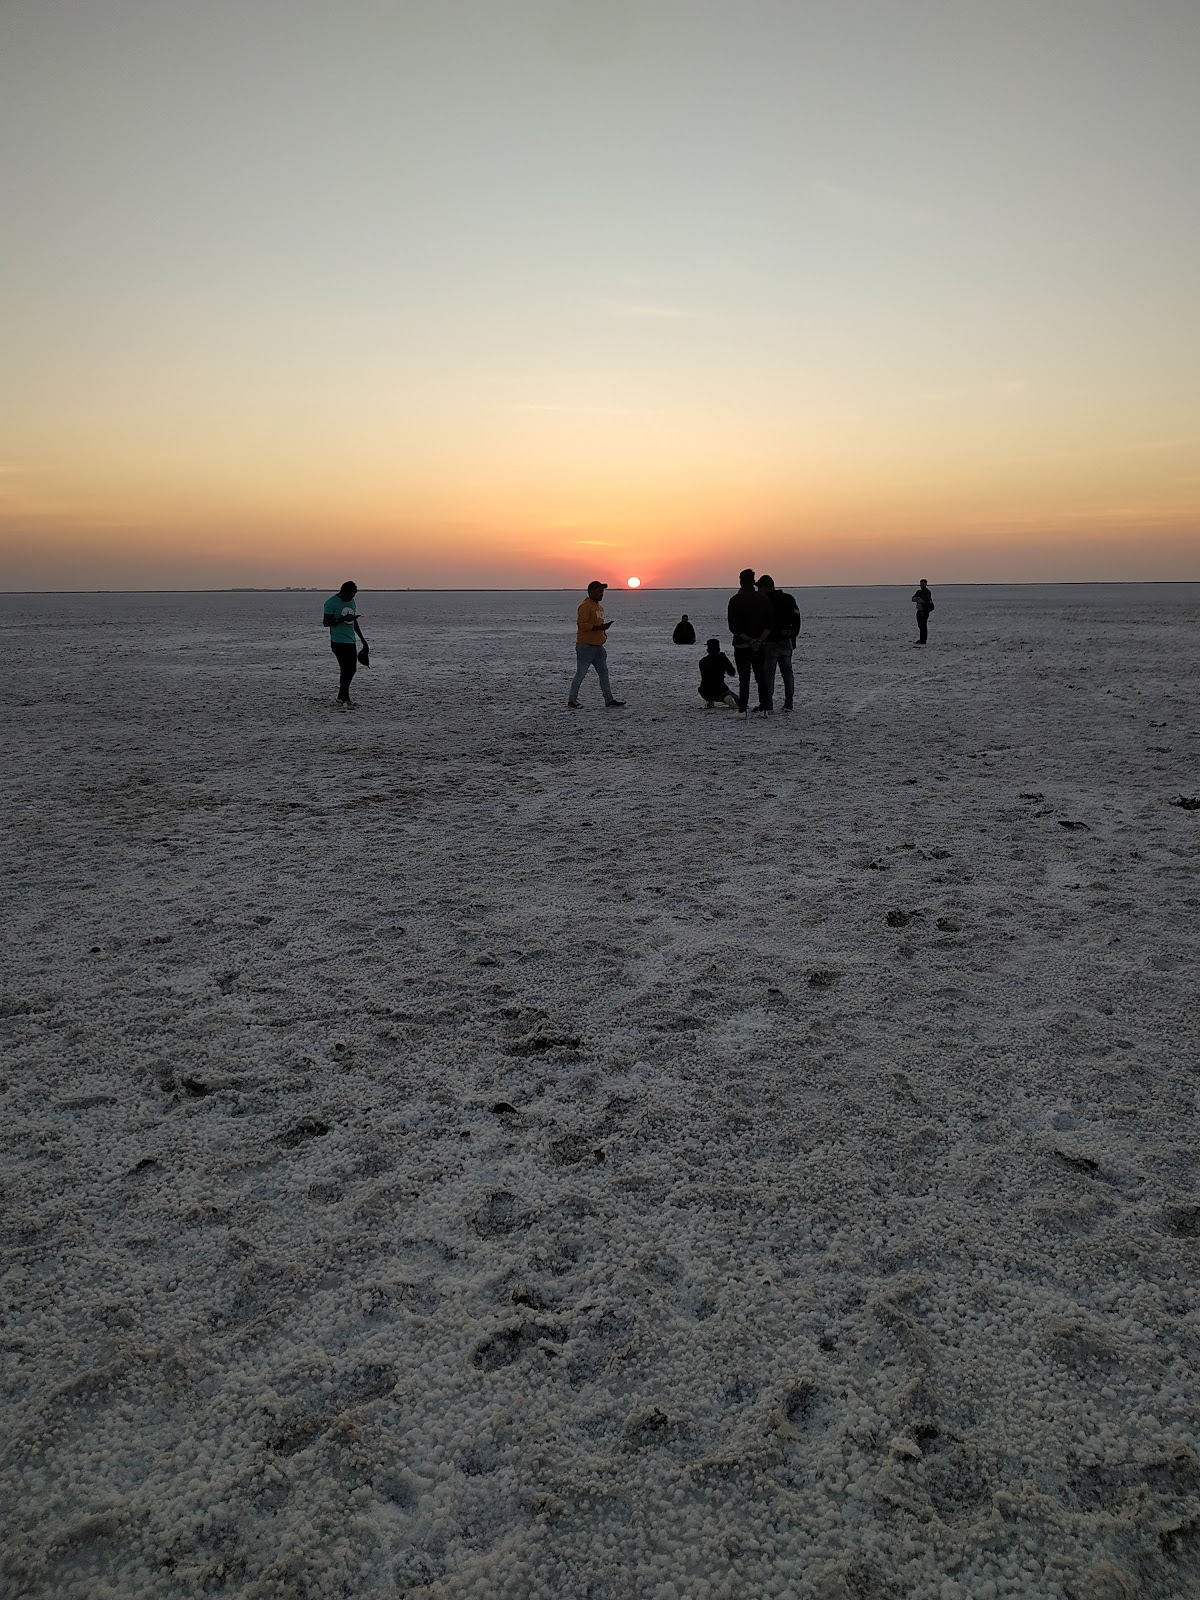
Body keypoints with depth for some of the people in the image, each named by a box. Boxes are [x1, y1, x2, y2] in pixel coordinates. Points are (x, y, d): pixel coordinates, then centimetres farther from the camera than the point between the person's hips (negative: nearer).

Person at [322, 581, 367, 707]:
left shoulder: (352, 602, 13)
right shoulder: (331, 603, -10)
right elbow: (326, 622, -14)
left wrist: (362, 639, 23)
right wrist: (344, 619, -23)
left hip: (351, 641, 8)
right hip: (338, 642, -8)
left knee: (352, 669, 10)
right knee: (346, 670, -10)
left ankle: (341, 696, 25)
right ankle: (345, 699, -3)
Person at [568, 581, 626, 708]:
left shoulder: (599, 607, 17)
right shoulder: (585, 606, -13)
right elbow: (582, 624, -23)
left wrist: (604, 632, 13)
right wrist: (599, 627, -28)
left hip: (598, 647, 9)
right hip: (585, 646, -9)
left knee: (603, 672, 9)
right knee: (581, 674, -4)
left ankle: (609, 699, 14)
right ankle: (572, 700, 4)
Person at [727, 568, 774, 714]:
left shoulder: (736, 600, -7)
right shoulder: (764, 599, 4)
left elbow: (733, 627, -12)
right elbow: (769, 625, -2)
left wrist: (749, 640, -11)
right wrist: (760, 640, -9)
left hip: (741, 646, -3)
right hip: (761, 646, 3)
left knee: (744, 679, 0)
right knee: (761, 677, 11)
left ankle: (742, 710, 0)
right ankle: (765, 708, 10)